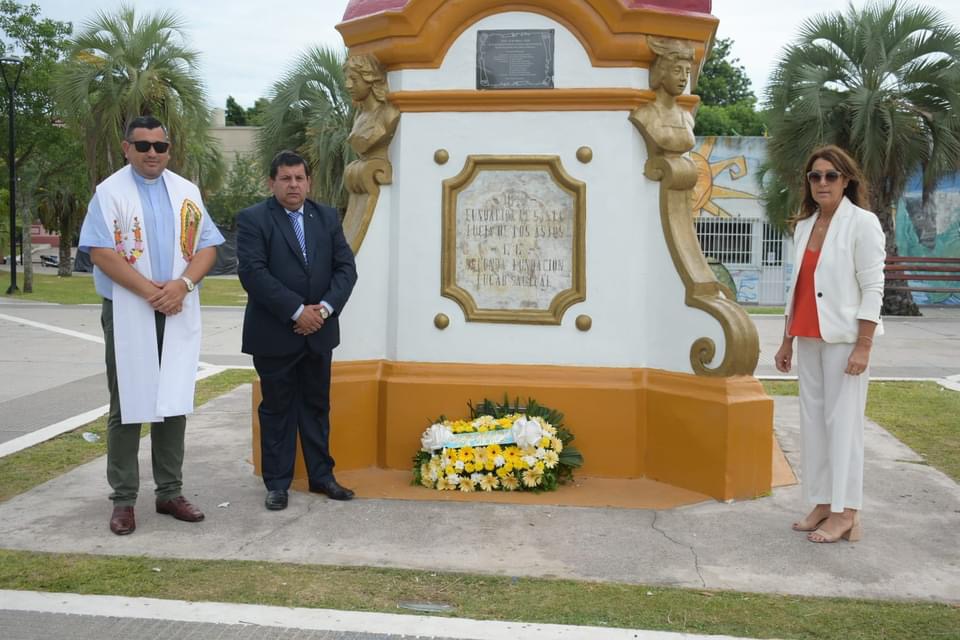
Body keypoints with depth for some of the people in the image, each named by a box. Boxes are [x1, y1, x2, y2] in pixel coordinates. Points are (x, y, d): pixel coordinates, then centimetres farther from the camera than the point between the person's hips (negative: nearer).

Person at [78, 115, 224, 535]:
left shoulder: (187, 192, 11)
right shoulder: (110, 192, 0)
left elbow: (207, 247, 5)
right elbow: (101, 252, -10)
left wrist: (182, 284, -12)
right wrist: (149, 290, -17)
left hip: (180, 313, 3)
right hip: (128, 313, -3)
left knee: (174, 404, 7)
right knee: (128, 406, 2)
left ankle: (170, 493, 17)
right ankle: (123, 500, 11)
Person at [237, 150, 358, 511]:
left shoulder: (328, 217, 8)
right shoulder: (253, 219, -6)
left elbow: (345, 267, 3)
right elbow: (253, 272, -16)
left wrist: (325, 308, -12)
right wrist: (296, 311, -19)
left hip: (319, 331, 4)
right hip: (274, 333, -4)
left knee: (317, 406, 13)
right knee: (277, 409, 6)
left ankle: (321, 476, 24)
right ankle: (277, 483, 17)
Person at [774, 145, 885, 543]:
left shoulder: (862, 223, -6)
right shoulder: (804, 226, 12)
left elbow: (873, 288, -10)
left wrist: (863, 346, -16)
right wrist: (787, 341, 14)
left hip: (843, 338, -6)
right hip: (809, 339, 7)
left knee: (842, 421, -4)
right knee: (813, 421, 8)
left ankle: (845, 514, 4)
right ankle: (822, 505, 17)